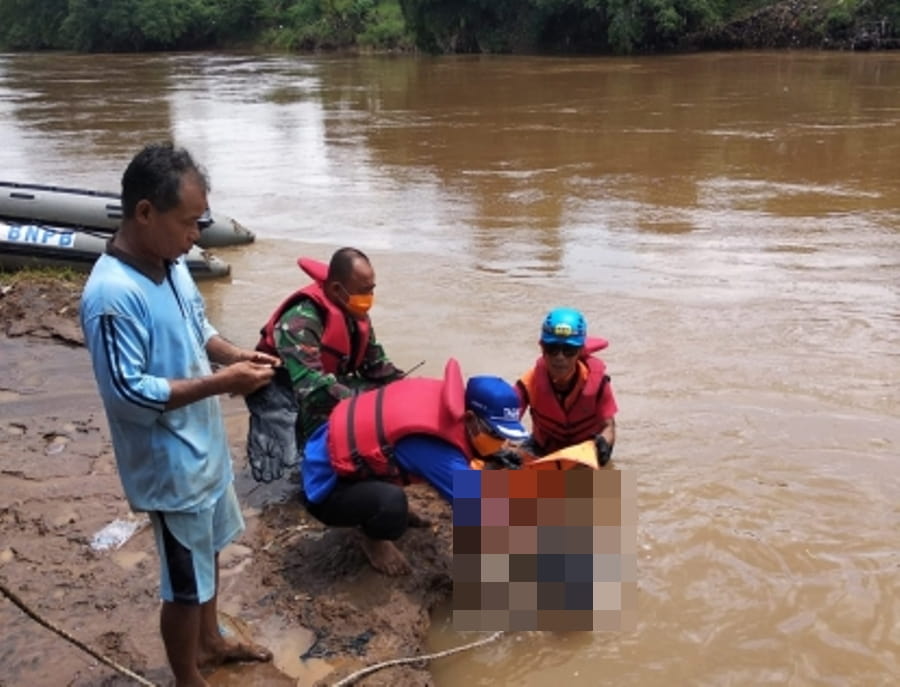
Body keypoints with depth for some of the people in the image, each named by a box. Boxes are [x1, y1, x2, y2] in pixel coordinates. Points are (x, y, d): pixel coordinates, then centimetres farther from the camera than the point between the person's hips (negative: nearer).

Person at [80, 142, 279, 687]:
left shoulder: (170, 262, -2)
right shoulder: (113, 295, -28)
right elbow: (128, 395, -27)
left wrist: (237, 355, -7)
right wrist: (221, 383, -27)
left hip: (205, 446, 9)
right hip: (172, 466, -9)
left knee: (209, 551, 27)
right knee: (186, 583, 9)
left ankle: (209, 642, 51)